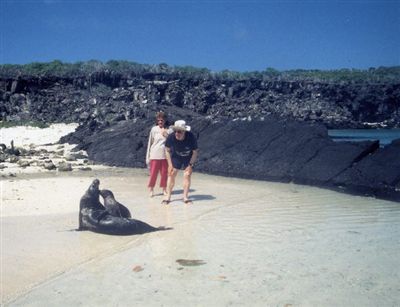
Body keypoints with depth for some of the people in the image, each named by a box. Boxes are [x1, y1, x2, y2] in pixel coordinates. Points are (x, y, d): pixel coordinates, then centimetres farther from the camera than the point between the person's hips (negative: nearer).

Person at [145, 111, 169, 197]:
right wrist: (148, 157, 4)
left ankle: (164, 189, 20)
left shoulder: (168, 130, 1)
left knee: (164, 173, 7)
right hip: (155, 155, -1)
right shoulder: (154, 129, 0)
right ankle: (151, 189, 13)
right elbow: (150, 143, 5)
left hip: (165, 155, 1)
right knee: (153, 173, 1)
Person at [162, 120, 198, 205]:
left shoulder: (191, 137, -33)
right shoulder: (171, 137, -30)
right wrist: (170, 164, -13)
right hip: (176, 157, 1)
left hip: (188, 158, -1)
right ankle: (168, 196, 5)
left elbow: (195, 152, -18)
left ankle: (185, 197, 1)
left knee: (187, 175, -9)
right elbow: (167, 150, -12)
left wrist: (190, 165, -17)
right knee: (171, 174, -4)